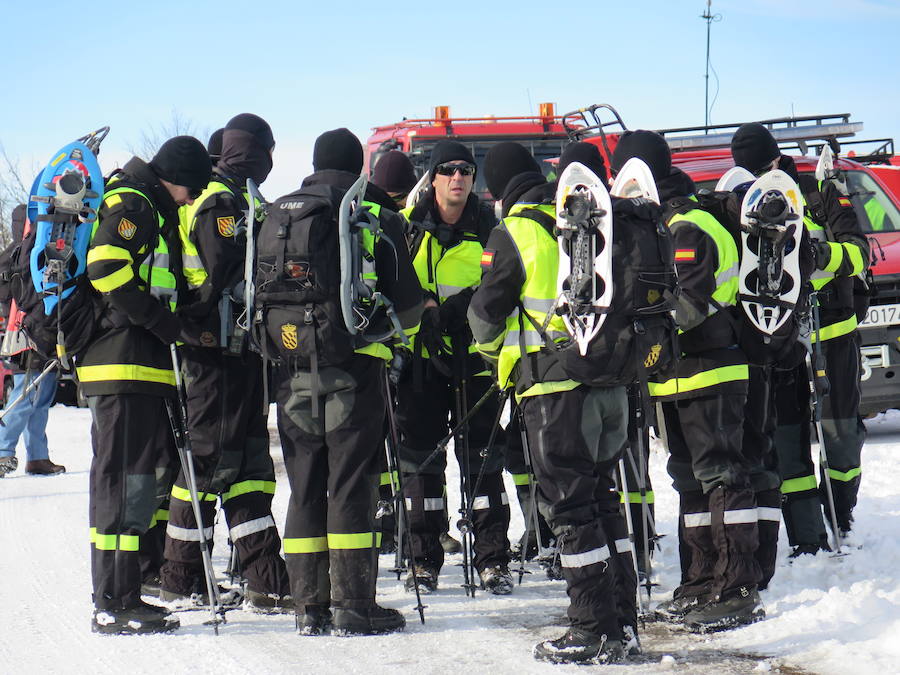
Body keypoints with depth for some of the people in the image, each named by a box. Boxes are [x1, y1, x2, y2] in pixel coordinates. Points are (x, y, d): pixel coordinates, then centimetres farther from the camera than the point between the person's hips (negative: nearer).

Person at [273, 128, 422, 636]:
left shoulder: (276, 216, 11)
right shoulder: (375, 217, -2)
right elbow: (407, 299, -1)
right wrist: (396, 330, 19)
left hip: (292, 366, 4)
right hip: (355, 365, -4)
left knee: (305, 486, 8)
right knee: (352, 484, -1)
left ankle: (310, 605, 7)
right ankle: (353, 604, -3)